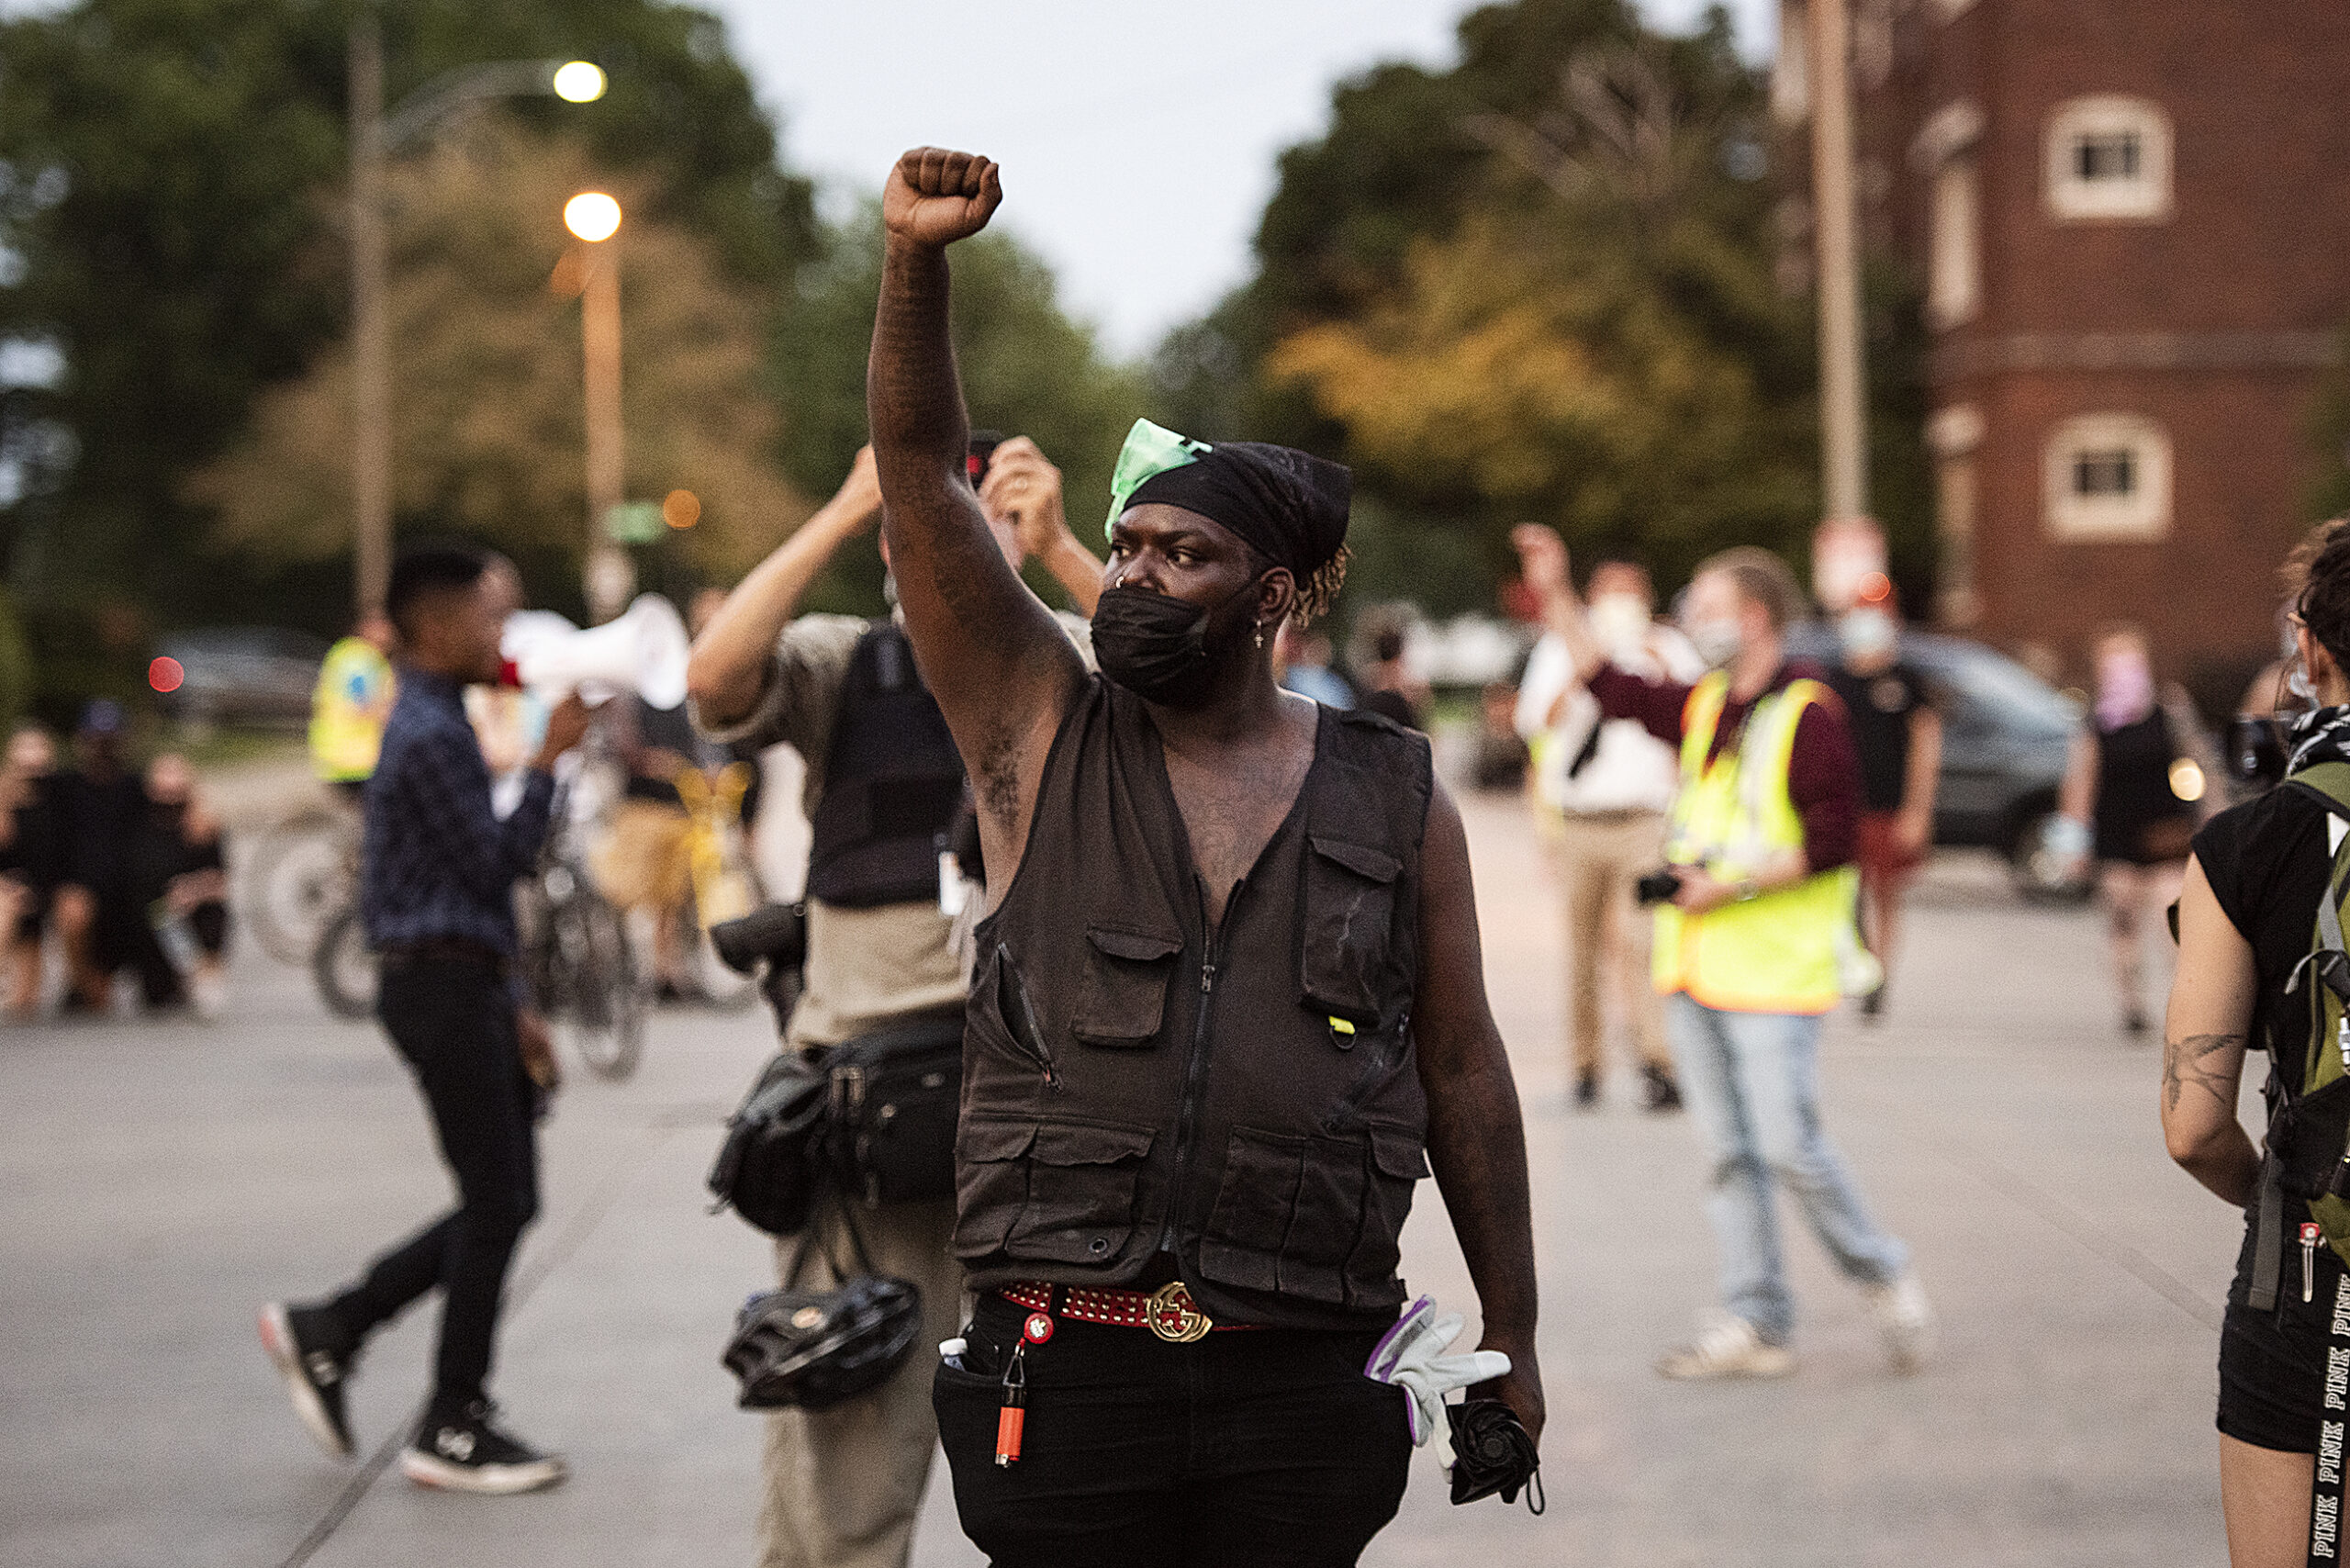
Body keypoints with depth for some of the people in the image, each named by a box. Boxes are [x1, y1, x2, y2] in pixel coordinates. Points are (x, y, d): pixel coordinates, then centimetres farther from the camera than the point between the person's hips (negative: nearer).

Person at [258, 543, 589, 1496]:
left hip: (465, 987, 10)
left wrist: (508, 1014, 21)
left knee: (503, 1201, 11)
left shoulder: (435, 727, 18)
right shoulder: (430, 737, -14)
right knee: (496, 1204, -5)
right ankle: (454, 1429, 4)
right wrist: (547, 764, -11)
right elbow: (498, 862, -17)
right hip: (443, 988, -10)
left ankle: (328, 1329, 16)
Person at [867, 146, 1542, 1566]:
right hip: (1066, 1370, 0)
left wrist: (1512, 1340, 11)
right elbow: (920, 476, -5)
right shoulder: (1041, 732, 5)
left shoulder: (1398, 799, 6)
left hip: (1301, 1389, 0)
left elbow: (1462, 1071, 10)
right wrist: (917, 262, -19)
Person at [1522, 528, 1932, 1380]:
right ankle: (1756, 1322, 11)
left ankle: (1884, 1278, 12)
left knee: (1788, 1144, -8)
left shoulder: (1808, 716, -11)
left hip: (1774, 969, -8)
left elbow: (1829, 842, -16)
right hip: (1694, 970, 8)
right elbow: (1611, 686, 23)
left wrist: (1734, 885, -18)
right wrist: (1559, 597, 17)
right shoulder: (1703, 707, 12)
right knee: (1729, 1151, 7)